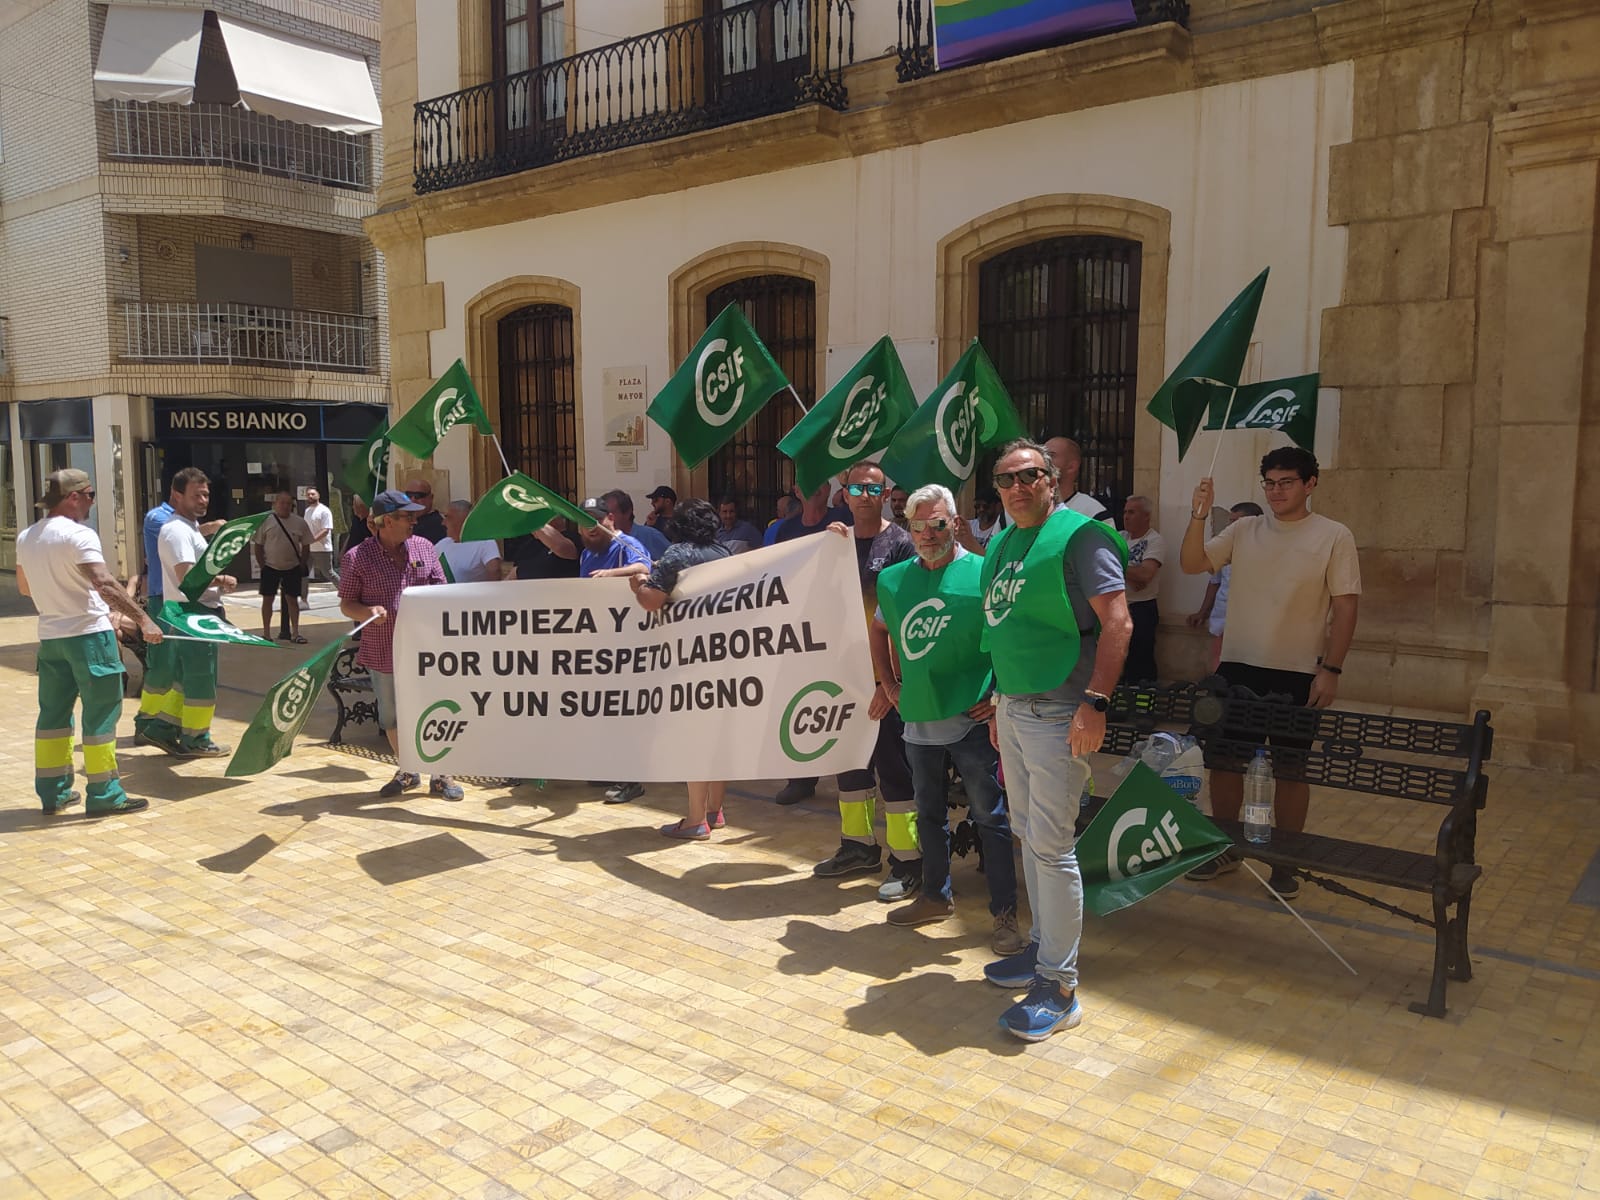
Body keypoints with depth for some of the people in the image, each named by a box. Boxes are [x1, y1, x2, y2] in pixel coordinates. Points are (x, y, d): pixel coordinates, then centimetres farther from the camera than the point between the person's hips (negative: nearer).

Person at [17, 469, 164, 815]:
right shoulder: (78, 535, -16)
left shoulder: (25, 538, 9)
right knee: (101, 712, -1)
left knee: (53, 713, 15)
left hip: (50, 637, 8)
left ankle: (53, 791, 22)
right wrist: (143, 619, -31)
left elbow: (24, 587, 21)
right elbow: (104, 583, -28)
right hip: (88, 634, -8)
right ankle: (103, 794, 2)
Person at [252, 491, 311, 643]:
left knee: (291, 599, 5)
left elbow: (306, 546, 4)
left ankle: (294, 633, 12)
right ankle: (266, 633, 14)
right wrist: (262, 565, -4)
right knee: (267, 599, 5)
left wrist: (302, 566, 0)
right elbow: (258, 545, 0)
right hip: (270, 567, -1)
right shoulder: (265, 521, -5)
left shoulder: (299, 522, -1)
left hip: (292, 568, 1)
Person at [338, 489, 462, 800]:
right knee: (392, 719, 12)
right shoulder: (358, 558, -6)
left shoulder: (424, 547, 3)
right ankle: (407, 772, 32)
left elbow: (440, 589, 9)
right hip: (383, 654, -1)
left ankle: (441, 775, 16)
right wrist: (367, 612, -21)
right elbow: (346, 604, -1)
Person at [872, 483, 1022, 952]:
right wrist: (890, 686, 15)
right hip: (919, 720, 5)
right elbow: (879, 631, 22)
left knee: (989, 816, 2)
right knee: (929, 813, 18)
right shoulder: (893, 579, 5)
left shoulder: (983, 574, -10)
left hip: (971, 720, -5)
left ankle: (1005, 914, 12)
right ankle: (935, 896, 34)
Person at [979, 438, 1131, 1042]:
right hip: (1012, 708, 8)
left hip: (1058, 713, -8)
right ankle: (1044, 946, 31)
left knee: (1051, 844, -5)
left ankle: (1059, 987, 4)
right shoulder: (1001, 546, 15)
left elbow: (1117, 622, -17)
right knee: (1028, 833, 16)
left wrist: (1095, 702, -23)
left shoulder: (1079, 535, -10)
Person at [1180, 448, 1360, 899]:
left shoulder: (1334, 537, -4)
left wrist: (1331, 670, -12)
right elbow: (1191, 564, 0)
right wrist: (1199, 516, -14)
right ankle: (1225, 849, 26)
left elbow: (1345, 606, -6)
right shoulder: (1244, 530, 5)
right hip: (1238, 666, 3)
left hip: (1298, 675, -3)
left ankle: (1285, 862, 21)